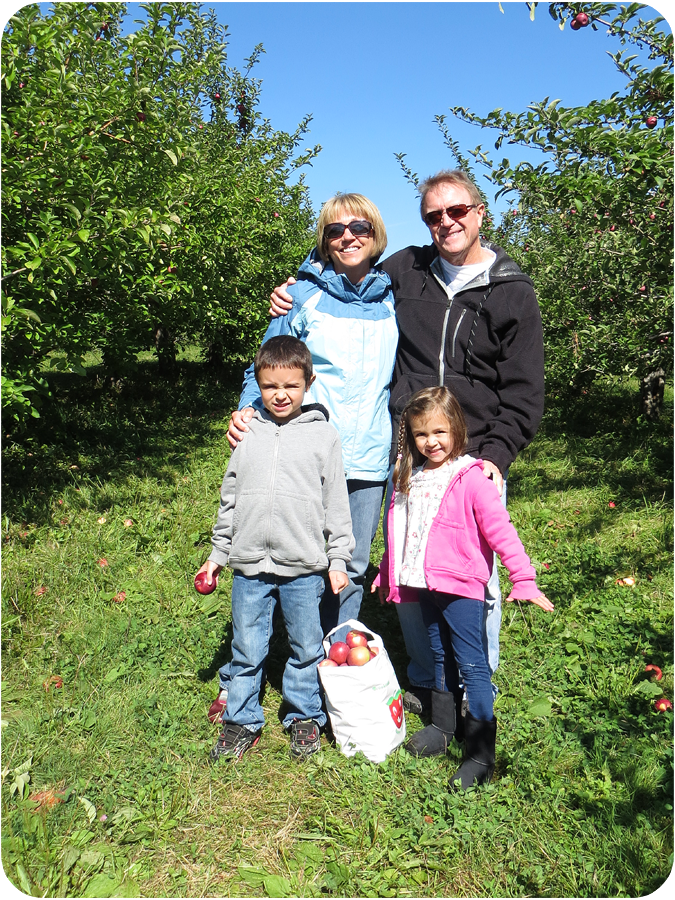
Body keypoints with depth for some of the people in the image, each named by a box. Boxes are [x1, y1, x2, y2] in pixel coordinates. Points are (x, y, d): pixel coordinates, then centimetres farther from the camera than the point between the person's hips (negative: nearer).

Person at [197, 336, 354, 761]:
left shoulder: (324, 435, 0)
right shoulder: (247, 433, 6)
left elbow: (337, 504, 3)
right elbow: (230, 498, 13)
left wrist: (338, 559, 1)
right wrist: (217, 553, 14)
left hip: (304, 566, -1)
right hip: (250, 565, 2)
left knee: (306, 648, 12)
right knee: (247, 650, 11)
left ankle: (305, 718, 32)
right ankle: (242, 722, 29)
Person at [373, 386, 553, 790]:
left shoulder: (471, 479, -14)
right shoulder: (410, 477, 7)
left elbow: (500, 530, -16)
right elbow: (400, 530, 18)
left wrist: (524, 579, -22)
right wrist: (389, 573, 24)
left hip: (461, 585, -7)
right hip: (425, 584, 7)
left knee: (472, 664, -2)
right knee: (441, 657, 20)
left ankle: (481, 753, 6)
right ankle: (444, 725, 37)